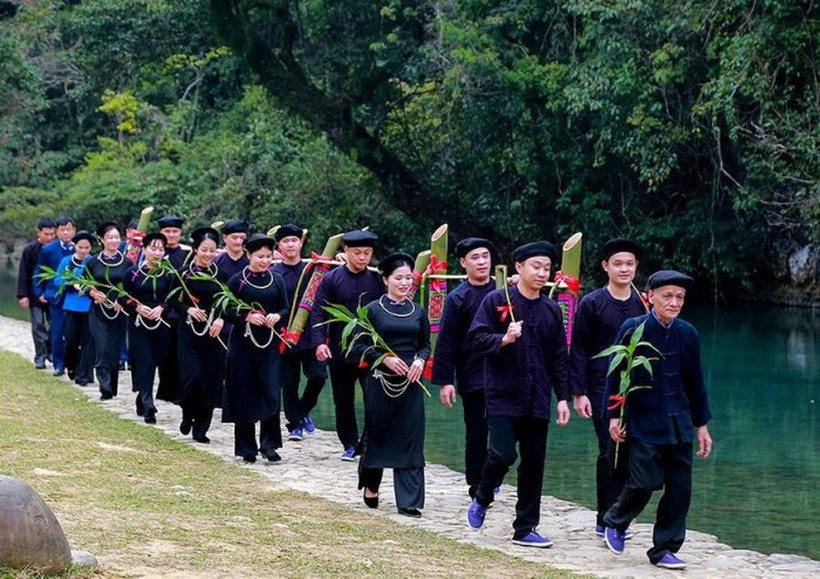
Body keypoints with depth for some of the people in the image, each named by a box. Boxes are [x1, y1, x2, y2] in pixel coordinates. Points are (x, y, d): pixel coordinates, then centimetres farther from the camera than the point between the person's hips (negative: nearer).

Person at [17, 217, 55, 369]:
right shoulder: (30, 249, -7)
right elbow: (23, 274, -4)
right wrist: (22, 295, -9)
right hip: (35, 293, -2)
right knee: (38, 325, -1)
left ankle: (51, 351, 21)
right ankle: (40, 357, 4)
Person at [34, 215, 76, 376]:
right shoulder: (48, 250, 0)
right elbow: (39, 273, 6)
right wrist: (40, 293, 1)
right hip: (56, 296, -1)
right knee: (57, 333, 1)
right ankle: (58, 364, 10)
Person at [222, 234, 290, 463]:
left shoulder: (276, 280, 6)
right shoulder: (237, 281, -1)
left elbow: (286, 308, 10)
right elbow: (227, 311, -1)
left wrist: (277, 316, -12)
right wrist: (247, 316, -18)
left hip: (270, 343, 2)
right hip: (244, 342, -1)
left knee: (271, 392, -8)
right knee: (244, 394, 2)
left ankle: (269, 444, 1)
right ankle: (247, 448, 11)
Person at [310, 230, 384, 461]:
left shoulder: (378, 279, 2)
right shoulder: (331, 279, 0)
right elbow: (318, 312, -3)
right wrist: (319, 342, -16)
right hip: (339, 352, 1)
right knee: (343, 402, 9)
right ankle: (350, 445, 22)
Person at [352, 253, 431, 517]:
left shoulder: (418, 312, 7)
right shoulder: (373, 309, -2)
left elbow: (426, 345, 14)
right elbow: (359, 346, -3)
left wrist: (420, 360, -7)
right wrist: (384, 358, -16)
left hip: (410, 383, 2)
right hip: (380, 381, -2)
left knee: (410, 440, -2)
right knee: (377, 434, 7)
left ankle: (408, 500, -2)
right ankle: (370, 487, 30)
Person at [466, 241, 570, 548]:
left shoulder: (551, 310, 9)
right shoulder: (496, 301, -2)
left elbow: (559, 358, 11)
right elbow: (477, 338, -5)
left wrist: (563, 397, 6)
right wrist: (504, 339, -22)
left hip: (537, 399, 4)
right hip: (503, 394, -4)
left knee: (534, 464, 5)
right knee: (502, 454, -15)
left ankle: (526, 528, 14)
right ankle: (481, 500, 15)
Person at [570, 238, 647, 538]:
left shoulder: (642, 304, 7)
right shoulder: (591, 304, -4)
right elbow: (578, 351, -3)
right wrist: (579, 393, -8)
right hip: (602, 389, -4)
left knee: (628, 452, 5)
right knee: (610, 452, -6)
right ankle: (608, 519, 2)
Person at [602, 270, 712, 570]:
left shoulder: (688, 333, 4)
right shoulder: (633, 329, -8)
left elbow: (695, 382, 11)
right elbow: (615, 373, -2)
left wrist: (701, 424, 12)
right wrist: (614, 416, -5)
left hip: (678, 423, 4)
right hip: (643, 422, -4)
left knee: (680, 487, 2)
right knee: (646, 481, -10)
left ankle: (664, 549, 14)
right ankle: (614, 522, 20)